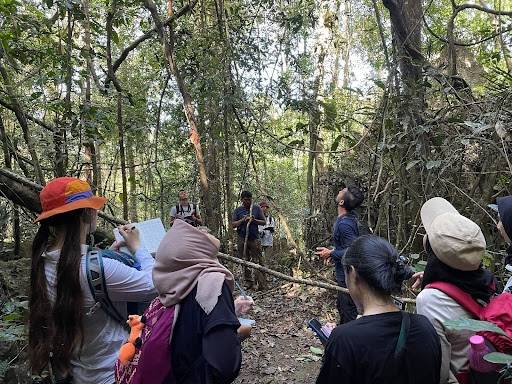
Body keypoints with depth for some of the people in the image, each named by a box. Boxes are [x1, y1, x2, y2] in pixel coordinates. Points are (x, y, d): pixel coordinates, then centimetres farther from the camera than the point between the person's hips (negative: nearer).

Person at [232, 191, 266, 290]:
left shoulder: (256, 208, 8)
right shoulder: (238, 210, 8)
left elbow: (263, 222, 8)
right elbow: (233, 224, 4)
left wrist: (254, 220, -11)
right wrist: (243, 220, -11)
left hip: (254, 238, -1)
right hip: (242, 239, 2)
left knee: (257, 261, -5)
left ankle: (261, 284, -5)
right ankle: (249, 282, 13)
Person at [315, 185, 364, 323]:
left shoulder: (344, 224, -28)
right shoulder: (349, 217, 2)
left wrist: (331, 253, -18)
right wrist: (332, 251, 9)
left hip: (347, 277, -10)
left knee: (349, 312, 5)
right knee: (341, 306, 27)